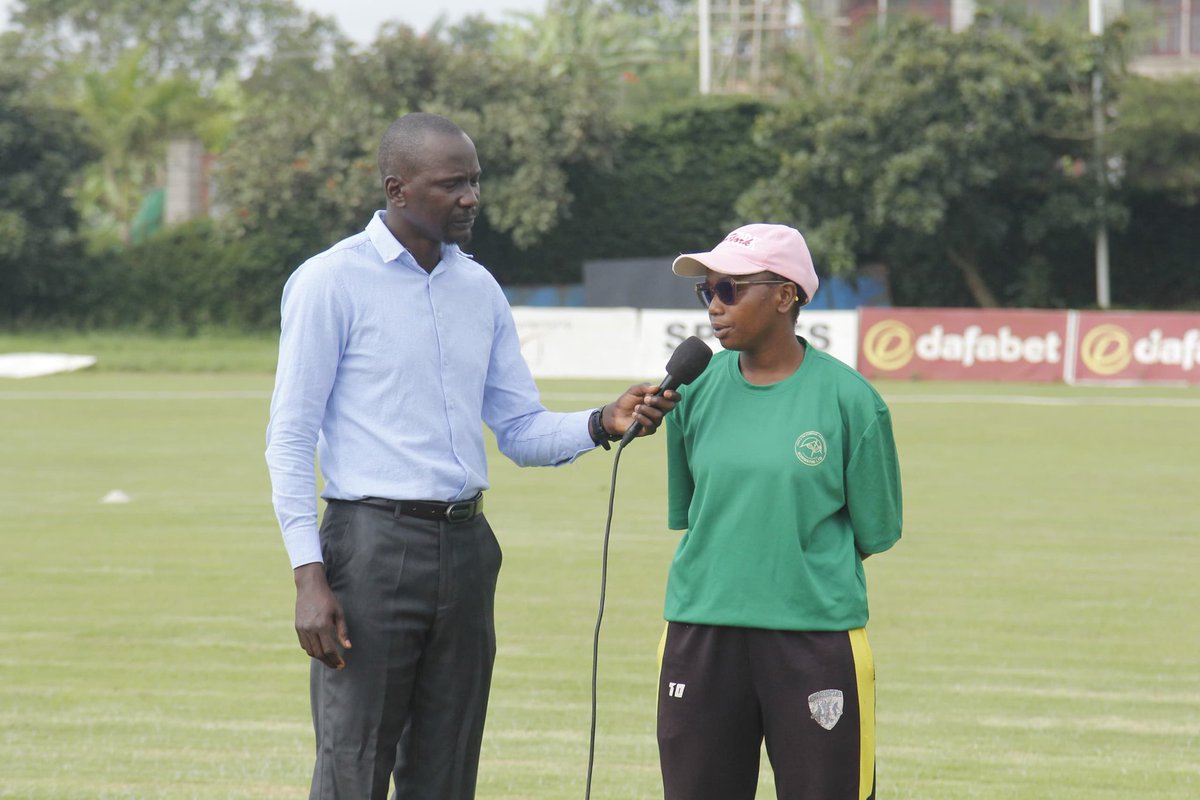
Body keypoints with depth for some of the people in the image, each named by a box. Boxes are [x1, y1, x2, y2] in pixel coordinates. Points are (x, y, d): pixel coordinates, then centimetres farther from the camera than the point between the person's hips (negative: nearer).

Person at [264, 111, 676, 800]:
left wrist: (603, 425, -5)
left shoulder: (480, 289, 13)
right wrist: (311, 576, -15)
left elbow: (520, 431, 16)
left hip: (466, 547, 6)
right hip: (373, 543, -6)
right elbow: (291, 439, -7)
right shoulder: (331, 283, -5)